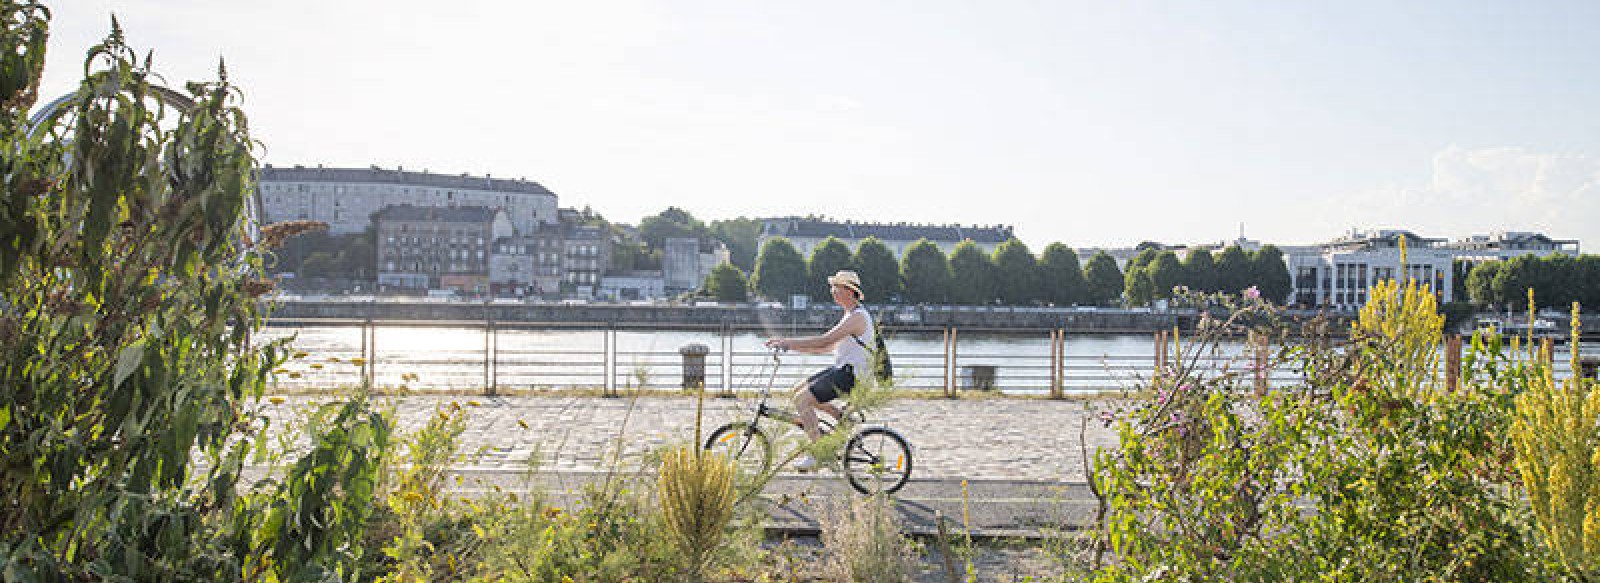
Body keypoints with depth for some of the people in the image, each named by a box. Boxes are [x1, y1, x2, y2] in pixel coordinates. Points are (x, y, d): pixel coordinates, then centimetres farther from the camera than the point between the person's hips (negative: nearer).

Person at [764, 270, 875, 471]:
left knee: (802, 400, -15)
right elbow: (828, 347, 18)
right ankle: (842, 417, 12)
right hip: (841, 369, 10)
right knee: (799, 390, 8)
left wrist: (789, 342, -20)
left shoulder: (858, 316, -16)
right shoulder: (850, 315, 18)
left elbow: (824, 341, -24)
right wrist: (790, 344, 12)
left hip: (850, 374, -10)